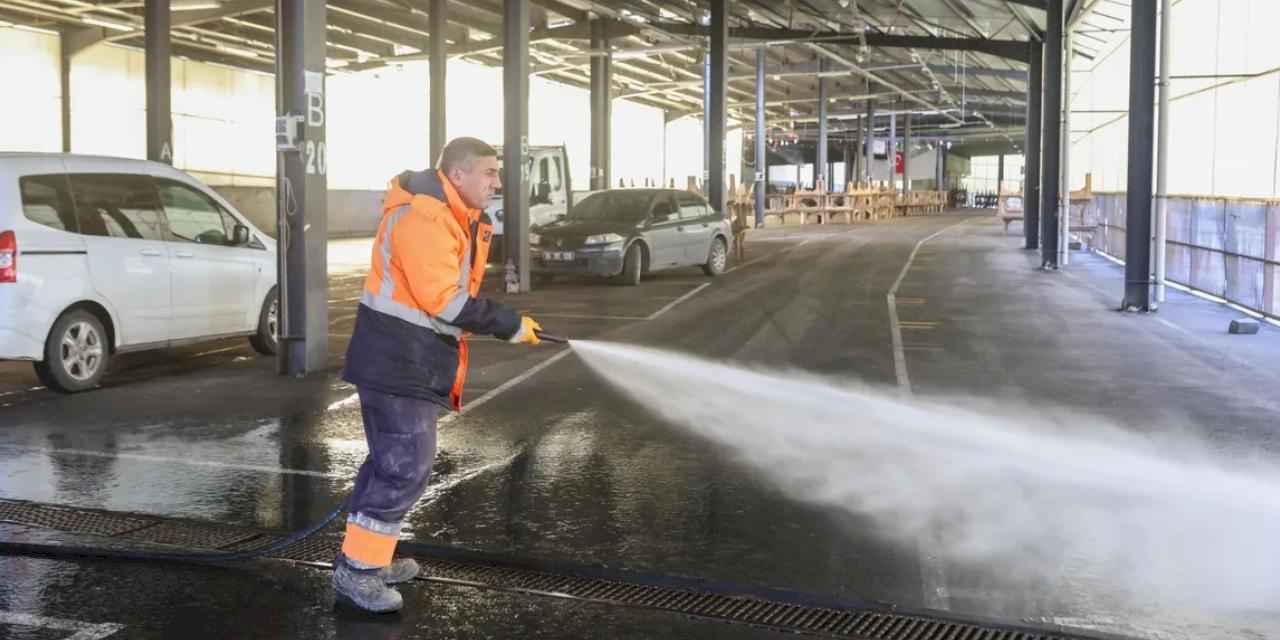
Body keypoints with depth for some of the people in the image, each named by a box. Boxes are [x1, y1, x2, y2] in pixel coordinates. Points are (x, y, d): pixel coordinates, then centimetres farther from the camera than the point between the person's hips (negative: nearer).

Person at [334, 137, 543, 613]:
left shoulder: (455, 217, 14)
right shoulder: (423, 216, -20)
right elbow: (444, 300, -25)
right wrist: (510, 326, -19)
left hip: (414, 359, 11)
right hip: (399, 360, -11)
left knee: (392, 460, 17)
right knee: (405, 468, -9)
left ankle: (369, 559, 28)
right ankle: (354, 570, 1)